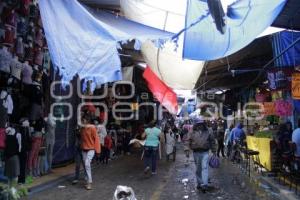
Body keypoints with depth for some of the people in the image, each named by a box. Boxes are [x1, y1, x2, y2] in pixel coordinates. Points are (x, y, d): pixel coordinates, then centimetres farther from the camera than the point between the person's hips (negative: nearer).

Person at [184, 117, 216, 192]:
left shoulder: (207, 132, 5)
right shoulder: (192, 132, 1)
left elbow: (212, 142, 14)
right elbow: (187, 141, -1)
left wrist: (214, 151, 15)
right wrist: (187, 150, -12)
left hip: (205, 152, -1)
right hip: (196, 152, 1)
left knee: (205, 168, -10)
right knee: (198, 169, 11)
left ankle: (204, 184, -12)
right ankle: (199, 183, 25)